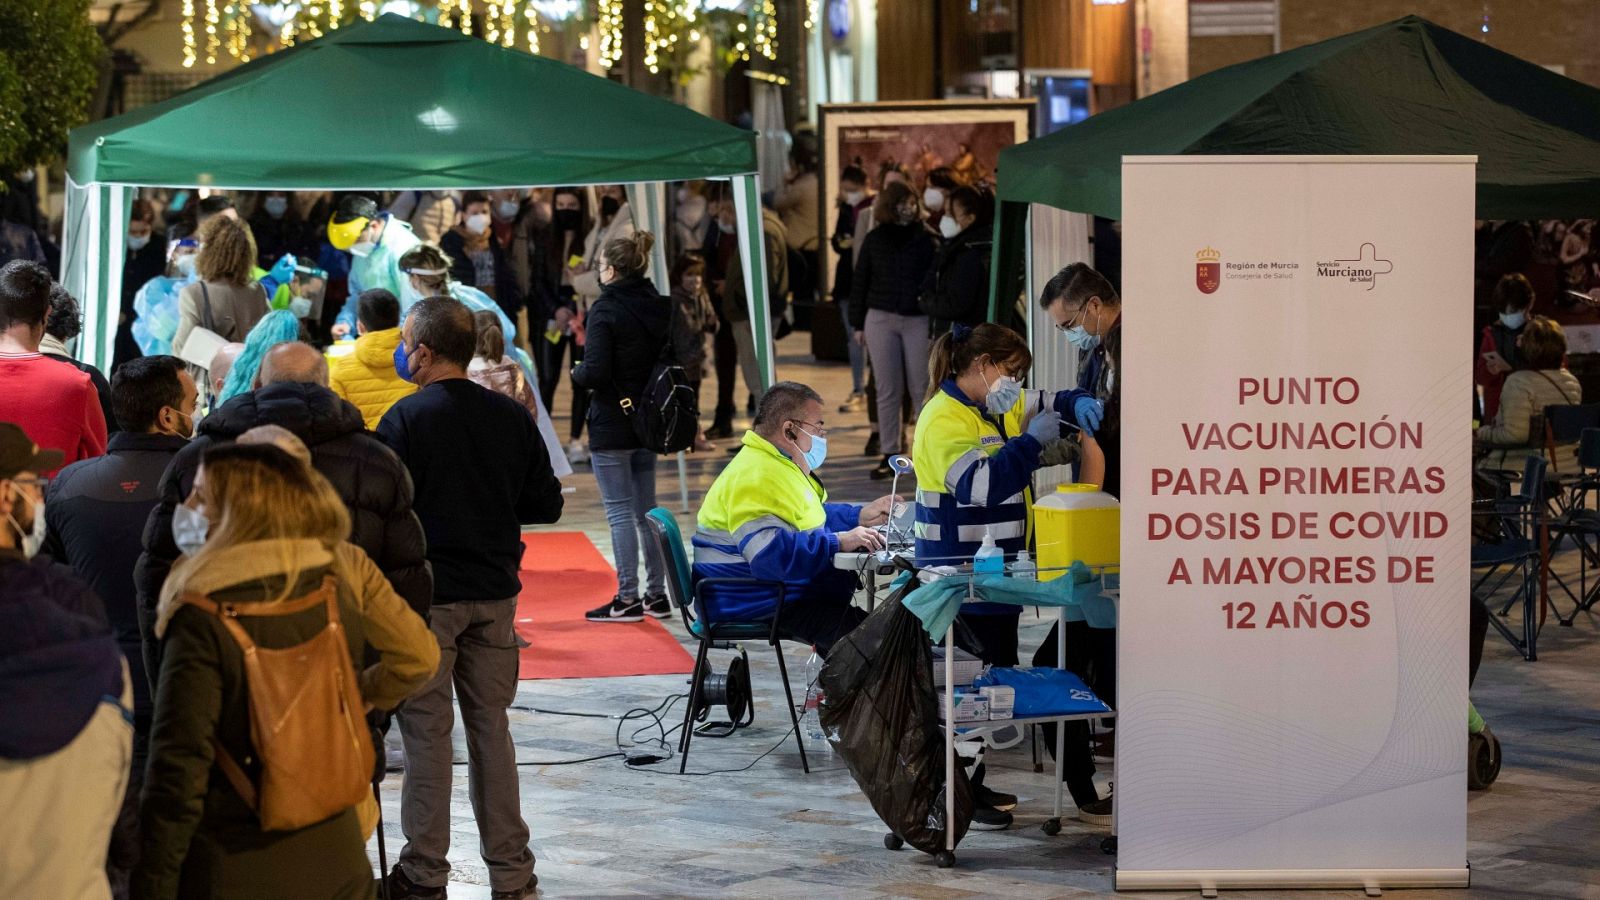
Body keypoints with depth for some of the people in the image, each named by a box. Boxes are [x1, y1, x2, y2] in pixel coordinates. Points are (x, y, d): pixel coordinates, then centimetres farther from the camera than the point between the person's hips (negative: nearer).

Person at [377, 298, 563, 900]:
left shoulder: (405, 420, -14)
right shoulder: (513, 418, 1)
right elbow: (546, 505, 6)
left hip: (427, 597, -5)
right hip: (495, 594, 5)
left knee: (426, 732, 3)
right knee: (491, 727, 12)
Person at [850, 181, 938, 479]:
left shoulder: (924, 239, 2)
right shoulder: (875, 240, 6)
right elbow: (859, 282, 10)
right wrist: (858, 323, 7)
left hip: (918, 320, -1)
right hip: (881, 319, 1)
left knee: (921, 388, 0)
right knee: (887, 390, 4)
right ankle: (889, 453, 8)